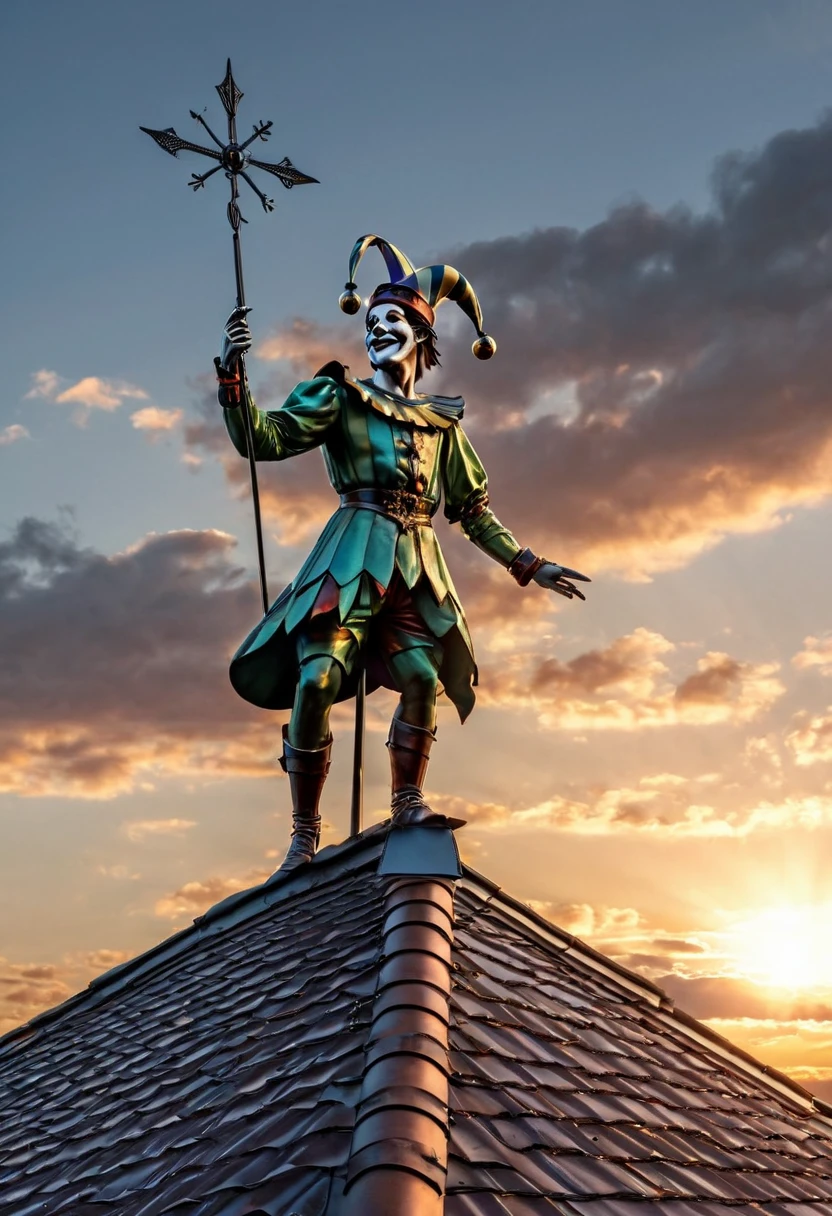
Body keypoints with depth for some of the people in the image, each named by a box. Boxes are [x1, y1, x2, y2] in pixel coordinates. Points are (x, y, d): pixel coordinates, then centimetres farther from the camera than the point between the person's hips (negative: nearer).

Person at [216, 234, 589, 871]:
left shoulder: (442, 422, 19)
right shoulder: (339, 396, 11)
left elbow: (473, 508, 23)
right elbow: (262, 439, -1)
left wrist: (527, 565, 19)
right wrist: (232, 373, -15)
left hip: (417, 563, 3)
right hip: (354, 554, -3)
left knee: (423, 677, -14)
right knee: (317, 680, -15)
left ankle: (408, 800, 5)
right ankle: (305, 833, -7)